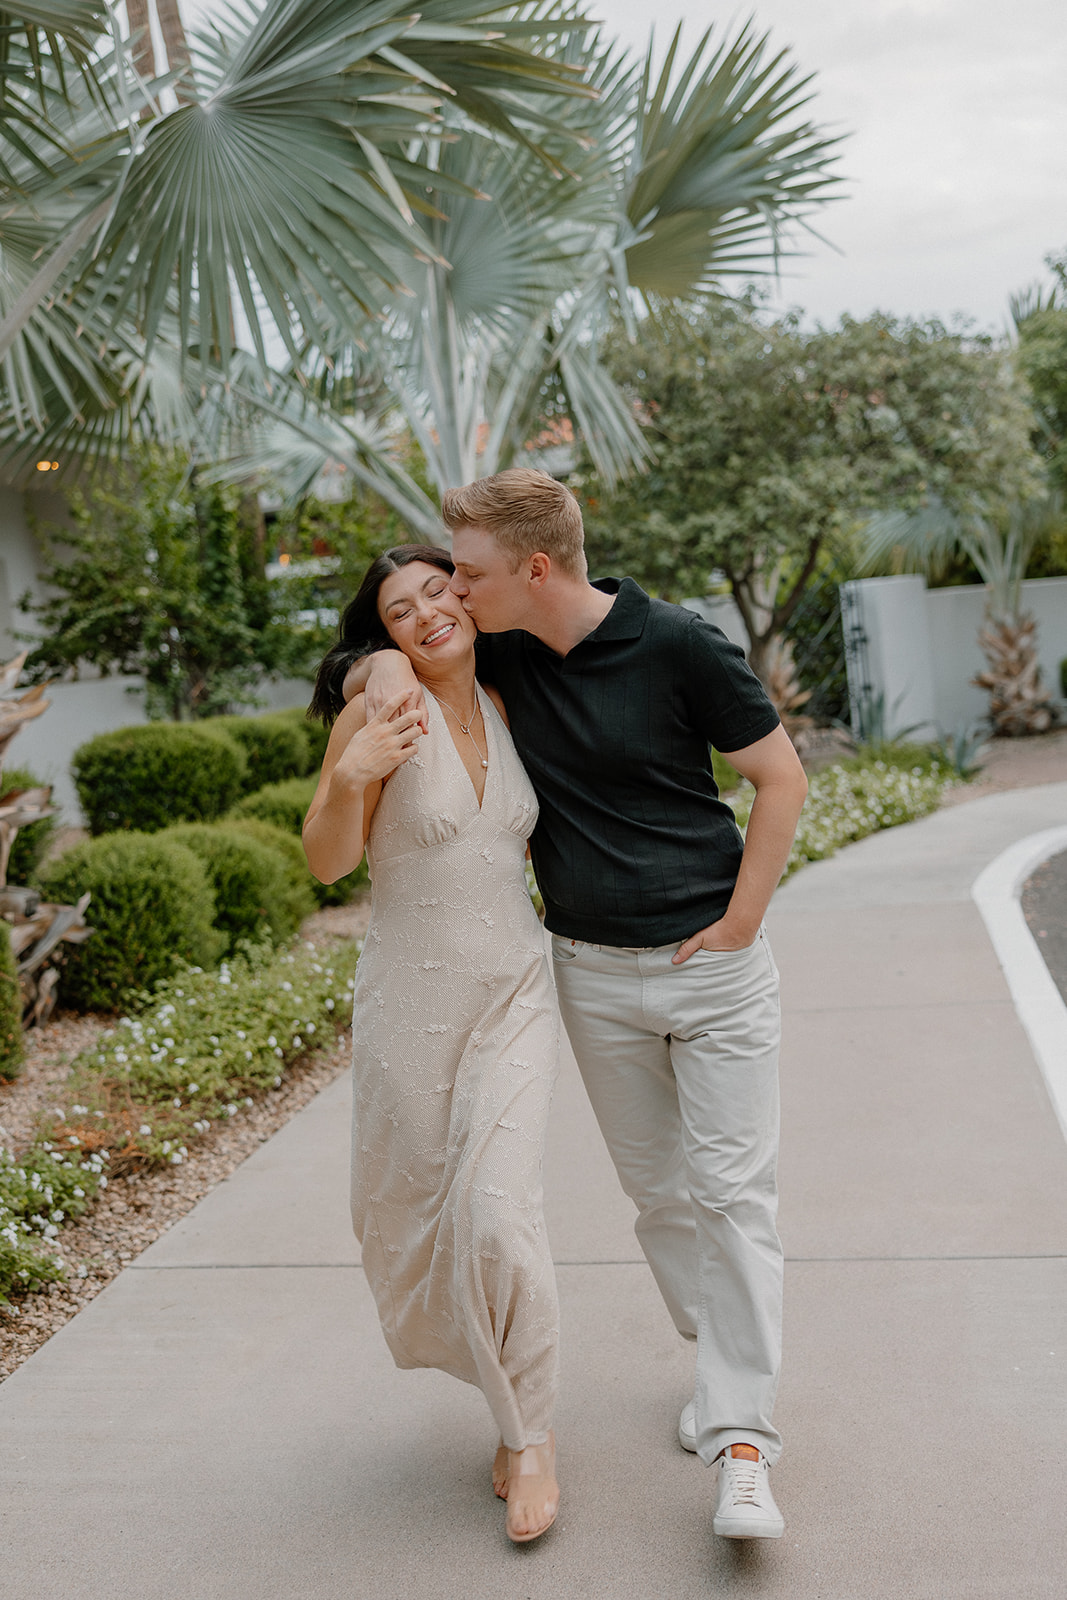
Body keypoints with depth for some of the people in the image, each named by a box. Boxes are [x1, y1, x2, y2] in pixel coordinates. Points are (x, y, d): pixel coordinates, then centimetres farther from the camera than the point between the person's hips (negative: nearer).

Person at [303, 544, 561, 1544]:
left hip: (515, 993, 2)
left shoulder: (508, 708, 4)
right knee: (407, 1213, 12)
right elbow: (326, 861, -13)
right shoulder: (379, 708, -10)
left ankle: (531, 1432, 9)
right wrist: (350, 777, -30)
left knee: (497, 1209, -10)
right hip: (410, 1002, -1)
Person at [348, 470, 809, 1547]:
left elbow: (782, 779, -7)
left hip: (711, 964, -4)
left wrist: (739, 924, -10)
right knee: (657, 1190, 12)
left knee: (732, 1192, -5)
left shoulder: (677, 646, -14)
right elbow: (360, 672, 14)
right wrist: (387, 663, -11)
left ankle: (741, 1435, 0)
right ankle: (722, 1359, 31)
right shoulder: (499, 653, 0)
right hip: (591, 972, 5)